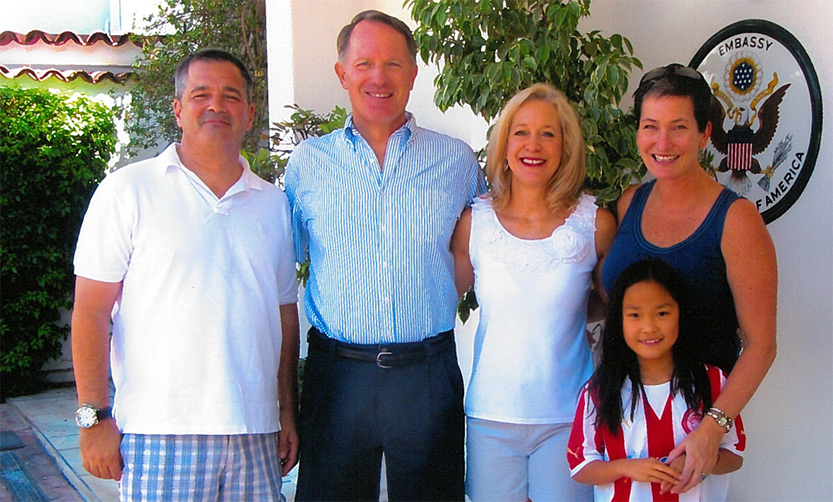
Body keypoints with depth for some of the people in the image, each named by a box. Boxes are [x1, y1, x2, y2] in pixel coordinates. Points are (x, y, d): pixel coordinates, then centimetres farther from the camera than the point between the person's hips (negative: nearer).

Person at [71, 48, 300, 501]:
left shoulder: (273, 203, 14)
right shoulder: (128, 190, 1)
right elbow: (91, 312, -2)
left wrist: (288, 412, 14)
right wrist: (95, 416, -7)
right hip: (160, 431, -3)